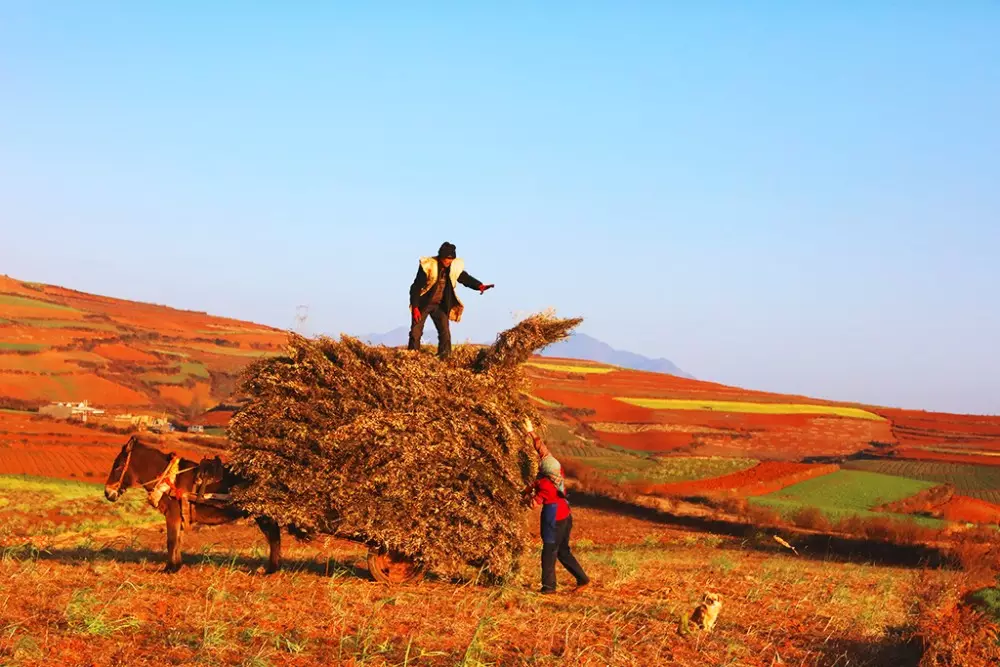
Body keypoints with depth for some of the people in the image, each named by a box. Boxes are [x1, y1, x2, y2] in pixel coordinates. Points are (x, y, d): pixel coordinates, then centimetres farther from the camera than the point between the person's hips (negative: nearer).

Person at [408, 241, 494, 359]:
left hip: (440, 305, 3)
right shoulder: (428, 265, -20)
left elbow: (466, 278, 1)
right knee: (416, 333, -3)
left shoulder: (455, 267, -8)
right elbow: (416, 287, -18)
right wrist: (415, 308, -22)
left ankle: (444, 359, -4)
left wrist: (479, 286, -21)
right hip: (423, 304, -3)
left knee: (445, 333, -7)